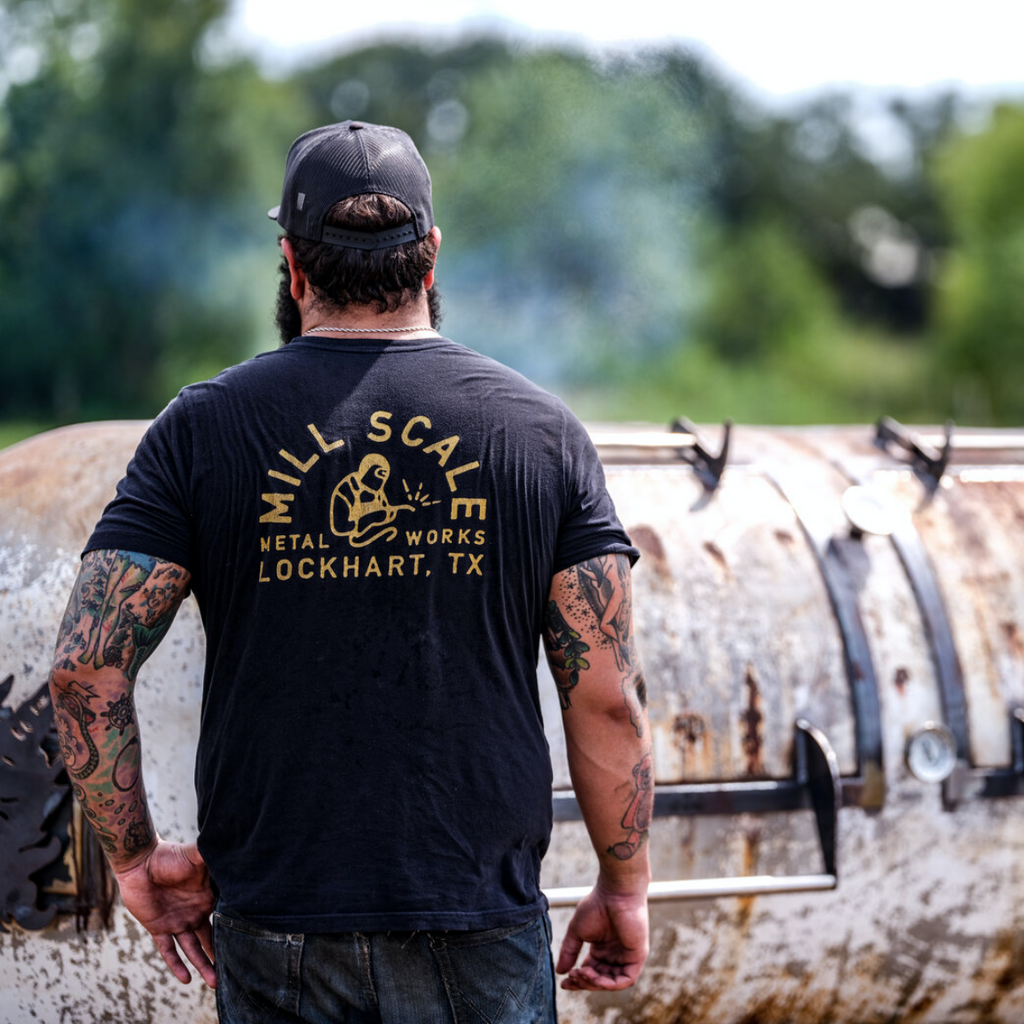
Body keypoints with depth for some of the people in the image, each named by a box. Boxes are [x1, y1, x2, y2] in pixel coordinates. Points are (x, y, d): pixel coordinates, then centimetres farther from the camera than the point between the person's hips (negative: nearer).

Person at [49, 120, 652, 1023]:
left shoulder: (201, 430, 0)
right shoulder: (541, 431, 1)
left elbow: (86, 669, -7)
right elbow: (609, 699, -2)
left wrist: (139, 856, 6)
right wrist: (625, 888, 9)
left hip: (276, 938, 0)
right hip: (481, 936, 0)